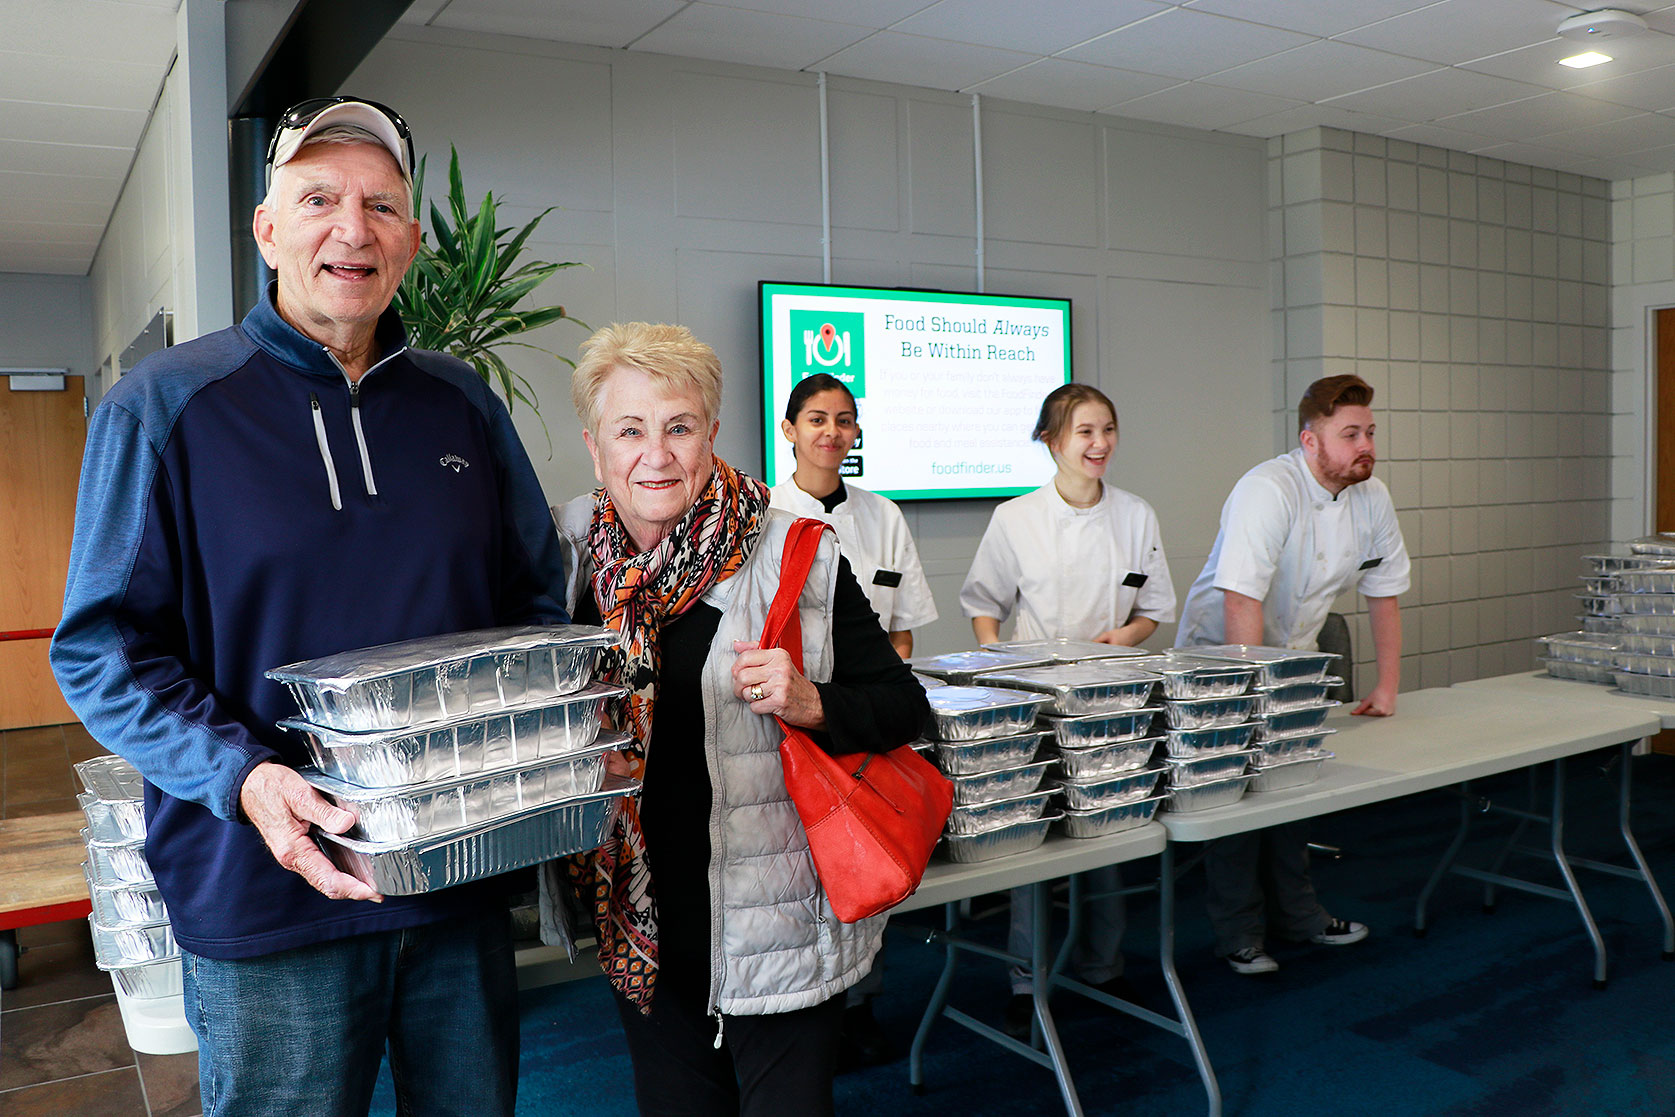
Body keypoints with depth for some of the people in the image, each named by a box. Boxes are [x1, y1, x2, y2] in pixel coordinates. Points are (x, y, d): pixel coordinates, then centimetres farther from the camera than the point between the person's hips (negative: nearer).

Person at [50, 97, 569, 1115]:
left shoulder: (463, 403, 6)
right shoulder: (167, 405, -5)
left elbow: (537, 596, 12)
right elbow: (103, 649, -6)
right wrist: (241, 779, -21)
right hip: (266, 892, -3)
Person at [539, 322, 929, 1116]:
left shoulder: (798, 558, -11)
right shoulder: (567, 554, -1)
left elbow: (903, 705, -4)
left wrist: (812, 704, -22)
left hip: (775, 928, -3)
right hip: (641, 927, 4)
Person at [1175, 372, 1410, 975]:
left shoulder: (1371, 497, -3)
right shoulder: (1268, 491, -27)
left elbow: (1384, 593, 7)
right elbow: (1242, 601, -32)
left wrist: (1387, 685, 4)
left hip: (1291, 654, 7)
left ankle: (1294, 911, 27)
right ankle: (1238, 933, 5)